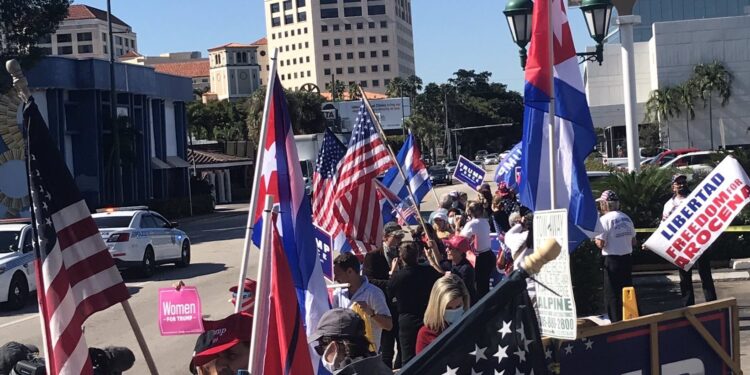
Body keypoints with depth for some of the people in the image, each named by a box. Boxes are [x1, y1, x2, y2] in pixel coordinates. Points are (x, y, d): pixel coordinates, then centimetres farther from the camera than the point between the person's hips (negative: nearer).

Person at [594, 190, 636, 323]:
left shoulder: (605, 219, -13)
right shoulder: (626, 218, 8)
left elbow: (601, 244, -17)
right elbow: (633, 241, 13)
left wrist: (595, 239, 2)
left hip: (612, 260, -7)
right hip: (627, 258, 7)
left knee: (612, 295, 2)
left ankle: (617, 323, 3)